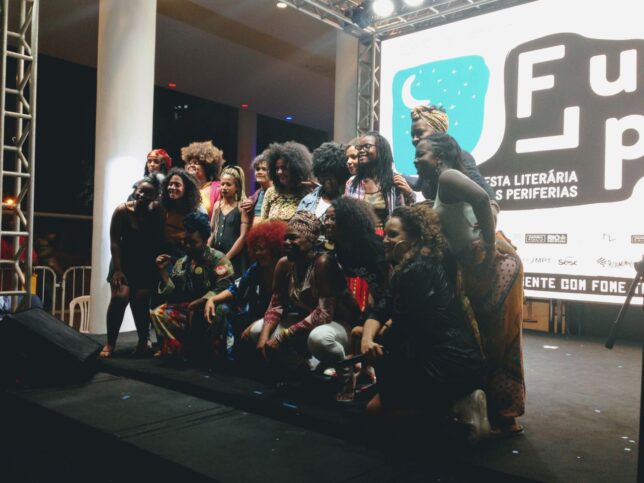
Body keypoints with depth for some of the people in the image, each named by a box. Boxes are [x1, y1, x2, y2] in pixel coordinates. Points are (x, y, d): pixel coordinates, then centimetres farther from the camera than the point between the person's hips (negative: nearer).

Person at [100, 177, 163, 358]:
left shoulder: (156, 211, -12)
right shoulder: (122, 210, -14)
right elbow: (115, 242, -12)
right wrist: (117, 269, -16)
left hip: (147, 265, 1)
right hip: (124, 261, 0)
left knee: (140, 299, -10)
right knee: (120, 296, -18)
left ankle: (143, 340, 14)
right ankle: (110, 343, -3)